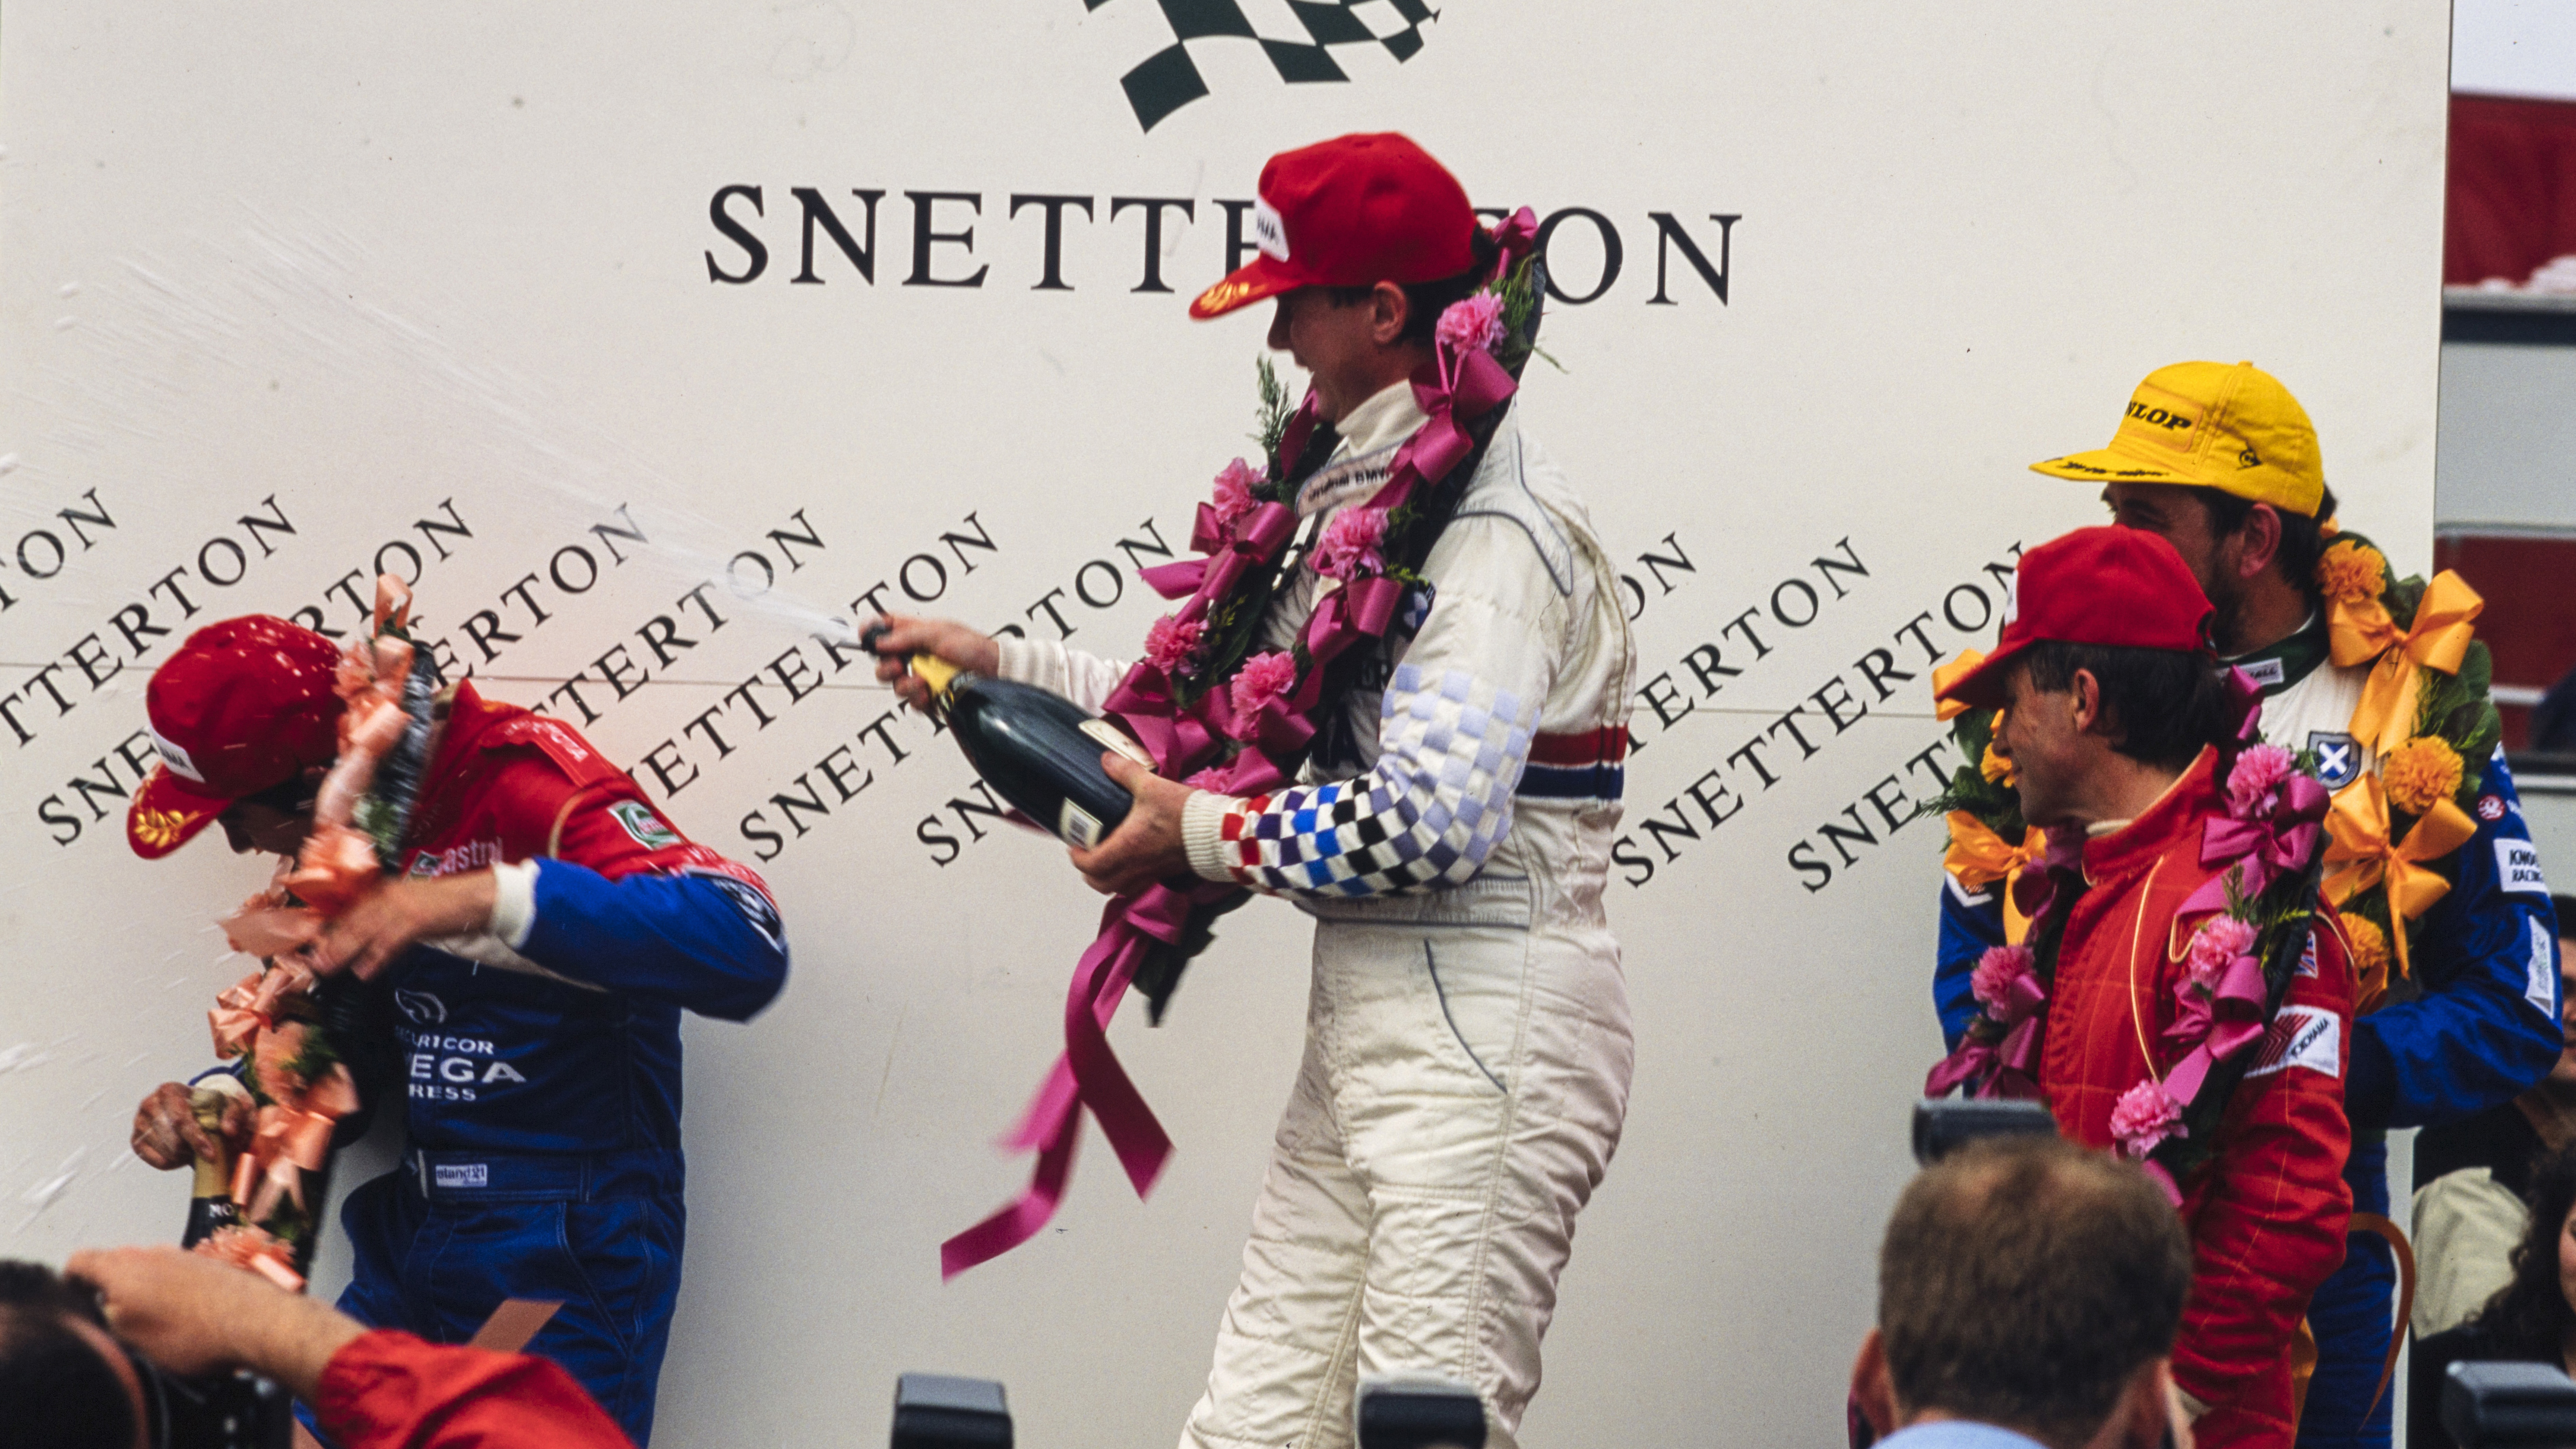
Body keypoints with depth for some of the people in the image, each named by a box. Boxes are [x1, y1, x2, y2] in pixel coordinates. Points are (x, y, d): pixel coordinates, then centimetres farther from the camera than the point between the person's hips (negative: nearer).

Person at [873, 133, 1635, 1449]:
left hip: (1483, 1036, -10)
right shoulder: (1364, 486, 16)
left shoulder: (1494, 525, -15)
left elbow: (1433, 822, -25)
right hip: (1364, 1016, 10)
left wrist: (1200, 834, -12)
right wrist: (1000, 667, 21)